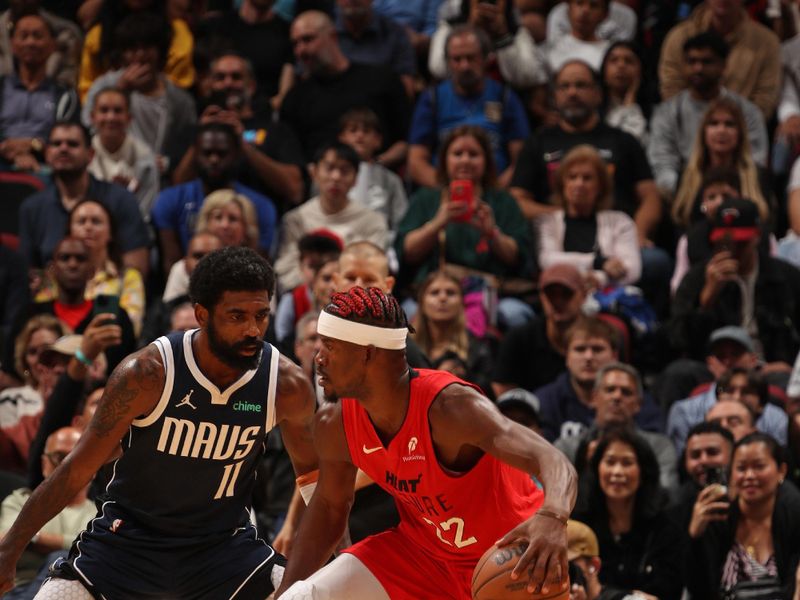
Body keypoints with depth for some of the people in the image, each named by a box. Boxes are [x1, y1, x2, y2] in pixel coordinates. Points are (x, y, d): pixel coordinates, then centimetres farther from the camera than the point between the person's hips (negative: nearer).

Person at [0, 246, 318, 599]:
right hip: (128, 539, -2)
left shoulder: (286, 385, -14)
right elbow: (78, 469, -13)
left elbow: (312, 472, 5)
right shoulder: (148, 374, -21)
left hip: (225, 544, 2)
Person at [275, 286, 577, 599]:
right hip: (422, 549, 5)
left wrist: (552, 517, -66)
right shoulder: (334, 425, -12)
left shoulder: (448, 406, -32)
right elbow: (329, 506, 7)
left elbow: (554, 462, -43)